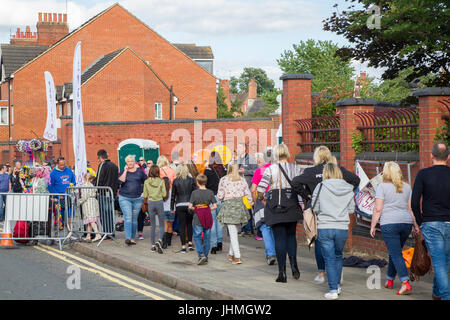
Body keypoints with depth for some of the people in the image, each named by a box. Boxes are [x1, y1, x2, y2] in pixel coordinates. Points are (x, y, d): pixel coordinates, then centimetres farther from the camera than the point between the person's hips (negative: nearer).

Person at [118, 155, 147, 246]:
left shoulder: (140, 171, 7)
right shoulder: (123, 172, 4)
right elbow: (121, 181, -14)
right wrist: (125, 171, -12)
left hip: (137, 198, 2)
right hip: (125, 198, -2)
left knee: (134, 219, 6)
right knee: (128, 217, -15)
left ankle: (133, 238, 14)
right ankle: (127, 238, -22)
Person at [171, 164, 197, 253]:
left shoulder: (176, 181, -1)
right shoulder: (191, 180, 1)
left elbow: (173, 195, 2)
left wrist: (172, 207, 9)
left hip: (180, 205, -1)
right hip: (190, 204, 1)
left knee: (182, 226, 3)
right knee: (189, 224, 19)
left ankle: (183, 246, 0)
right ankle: (190, 242, 12)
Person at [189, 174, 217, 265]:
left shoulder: (194, 193, -7)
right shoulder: (210, 192, 0)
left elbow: (190, 207, -10)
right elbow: (215, 206, -3)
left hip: (198, 218, -3)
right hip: (208, 217, 3)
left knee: (197, 237, 6)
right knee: (207, 238, 11)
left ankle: (201, 255, -11)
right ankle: (205, 258, 15)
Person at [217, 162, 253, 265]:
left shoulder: (224, 180, -2)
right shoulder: (242, 180, 8)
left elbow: (220, 196, -2)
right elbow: (248, 195, 6)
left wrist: (221, 199, 19)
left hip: (228, 205, -4)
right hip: (240, 205, 4)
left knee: (232, 232, -4)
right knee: (234, 231, 18)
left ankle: (237, 257, -9)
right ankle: (231, 254, 28)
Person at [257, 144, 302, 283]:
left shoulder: (270, 169, -4)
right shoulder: (295, 168, 3)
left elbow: (260, 188, -9)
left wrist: (261, 198, 9)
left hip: (275, 204, -2)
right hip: (292, 204, 2)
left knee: (279, 238, 2)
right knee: (291, 235, 18)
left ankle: (282, 272, -1)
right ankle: (293, 262, -3)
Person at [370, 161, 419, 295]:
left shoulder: (382, 187, -3)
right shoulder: (406, 187, 11)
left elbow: (378, 209, -7)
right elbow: (411, 208, 10)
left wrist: (373, 226, -1)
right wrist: (416, 225, 13)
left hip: (389, 224, -5)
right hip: (406, 223, 5)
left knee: (396, 255, -6)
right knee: (394, 252, 19)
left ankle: (405, 283, -17)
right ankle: (390, 281, 26)